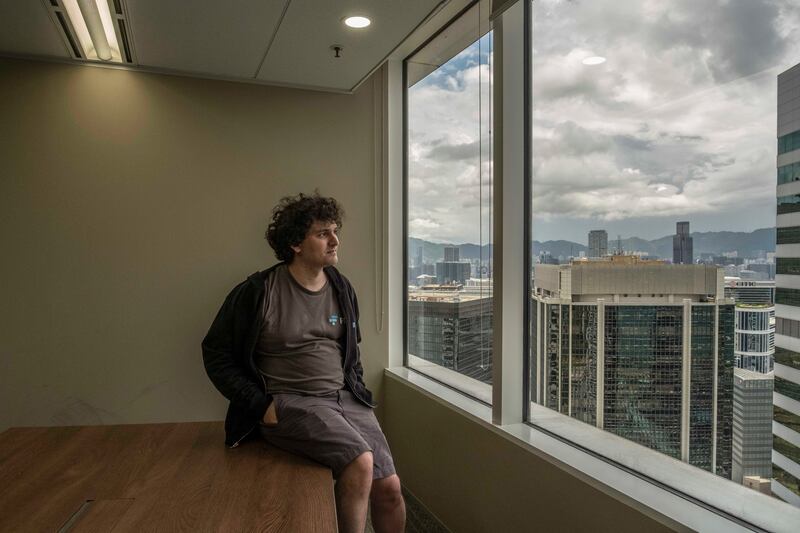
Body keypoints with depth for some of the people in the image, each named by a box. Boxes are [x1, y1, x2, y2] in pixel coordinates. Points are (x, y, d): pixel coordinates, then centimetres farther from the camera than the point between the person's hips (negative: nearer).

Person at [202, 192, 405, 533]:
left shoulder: (342, 289, 9)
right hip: (289, 403, -5)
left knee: (389, 489, -5)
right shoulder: (258, 292, -8)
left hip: (344, 398, 5)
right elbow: (216, 354, -1)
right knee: (360, 462, -28)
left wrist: (358, 392, 10)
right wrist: (261, 405, -9)